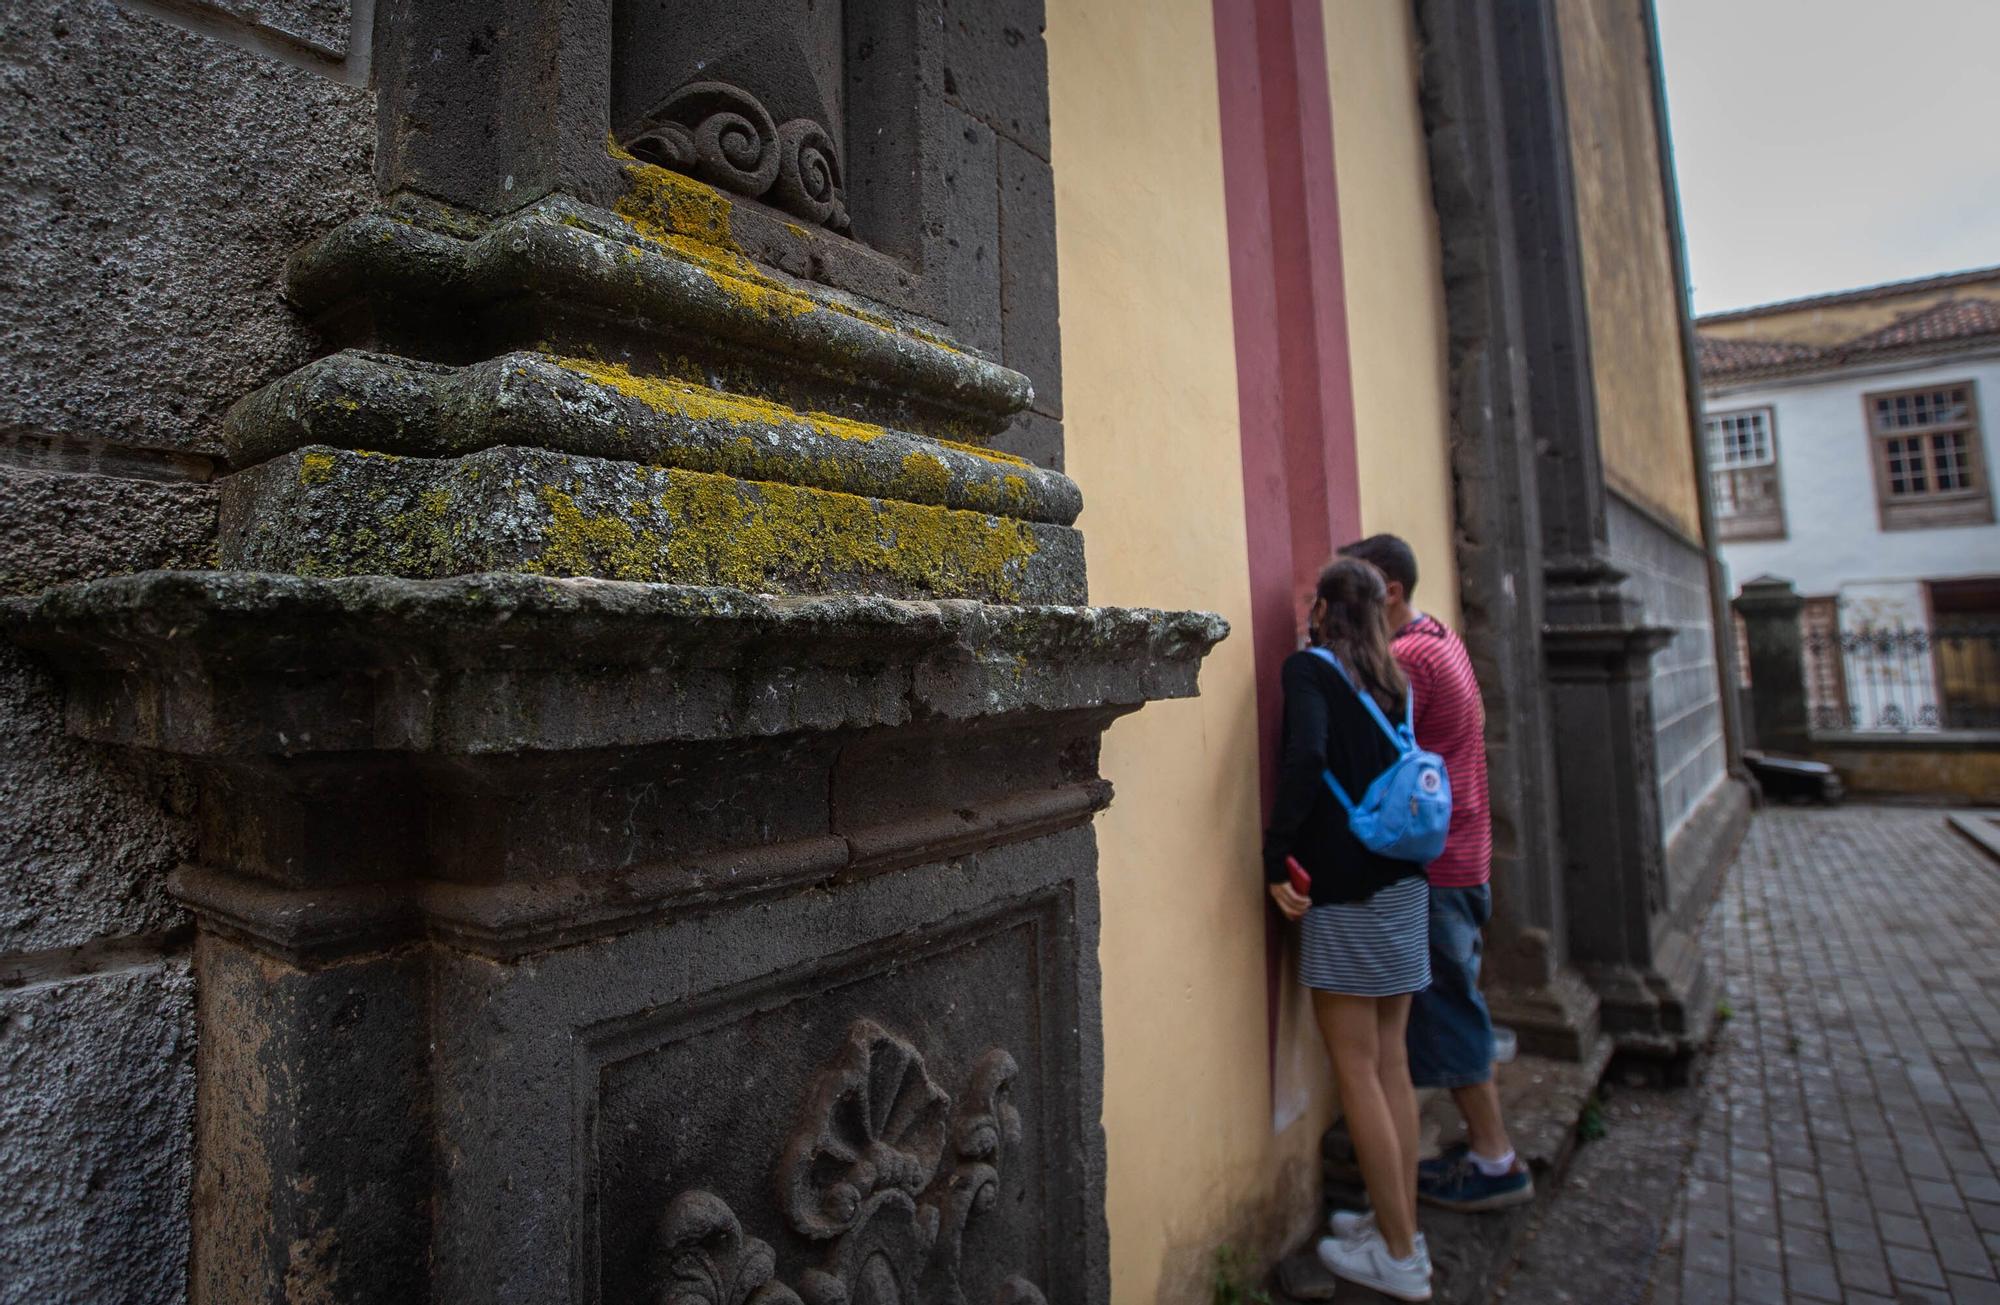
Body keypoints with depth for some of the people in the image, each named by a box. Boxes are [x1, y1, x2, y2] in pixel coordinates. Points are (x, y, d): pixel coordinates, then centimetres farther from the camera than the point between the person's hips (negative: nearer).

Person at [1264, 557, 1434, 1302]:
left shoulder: (1309, 667, -8)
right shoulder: (1390, 679, 12)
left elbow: (1306, 758, -23)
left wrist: (1278, 858, -19)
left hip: (1346, 890, -7)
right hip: (1401, 885, 7)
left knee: (1355, 1070, 4)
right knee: (1389, 1062, 15)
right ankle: (1401, 1230, 27)